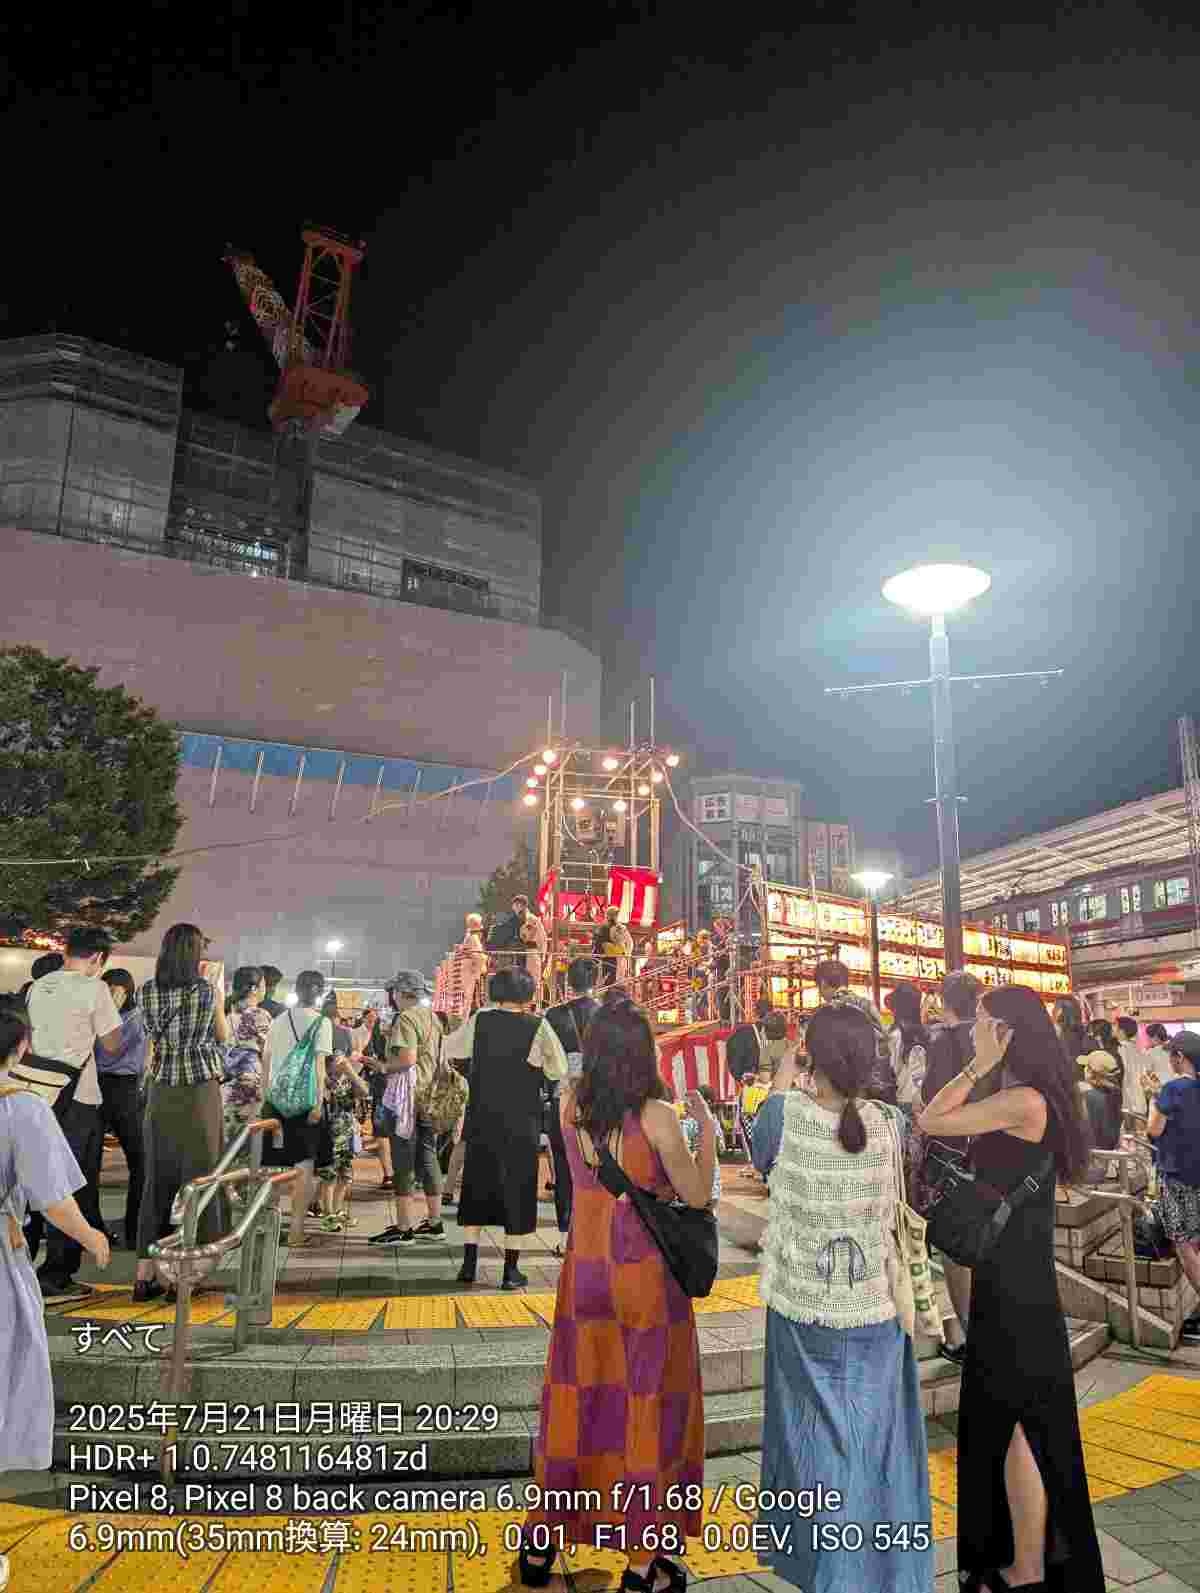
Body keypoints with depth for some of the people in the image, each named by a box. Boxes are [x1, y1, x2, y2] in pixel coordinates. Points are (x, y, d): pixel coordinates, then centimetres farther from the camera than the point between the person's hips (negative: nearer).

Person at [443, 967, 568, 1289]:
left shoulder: (479, 1021, -3)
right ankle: (511, 1269, 11)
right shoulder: (537, 1026, -10)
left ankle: (469, 1263, 20)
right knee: (517, 1188, 8)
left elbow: (450, 1049, 13)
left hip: (482, 1118, 3)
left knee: (476, 1185, 15)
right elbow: (559, 1071, -8)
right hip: (522, 1122, -2)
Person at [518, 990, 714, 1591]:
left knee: (578, 1397, 19)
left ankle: (542, 1540, 32)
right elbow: (698, 1196, -11)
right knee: (648, 1404, 12)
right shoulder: (657, 1116, -20)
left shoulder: (571, 1105, -7)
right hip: (646, 1277, -4)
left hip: (585, 1272, 4)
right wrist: (707, 1127, 1)